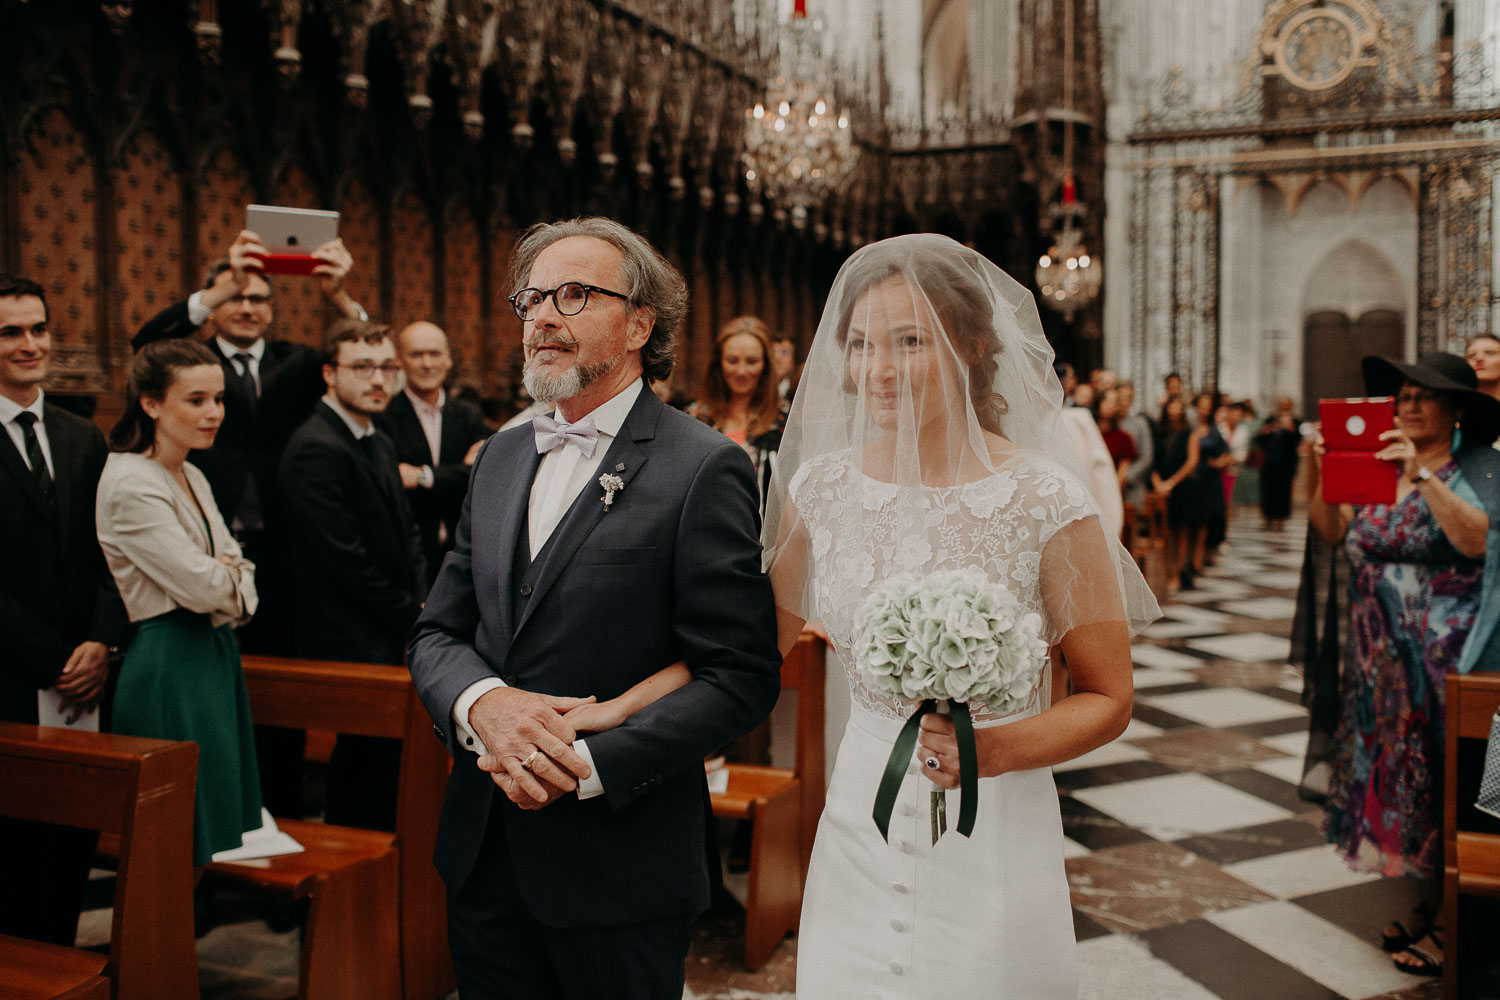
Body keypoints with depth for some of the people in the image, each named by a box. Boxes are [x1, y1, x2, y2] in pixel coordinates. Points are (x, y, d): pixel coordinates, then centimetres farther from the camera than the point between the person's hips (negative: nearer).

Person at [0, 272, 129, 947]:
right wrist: (55, 662, -10)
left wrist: (103, 643, -5)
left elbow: (109, 555, 10)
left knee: (73, 845, 9)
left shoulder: (85, 441, 13)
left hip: (80, 685, 5)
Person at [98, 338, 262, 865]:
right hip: (168, 665, -9)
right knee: (188, 840, -2)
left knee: (228, 818, 14)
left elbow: (238, 577, 14)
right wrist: (231, 575, 0)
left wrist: (227, 584, -8)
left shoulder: (193, 477, 12)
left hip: (216, 654, 9)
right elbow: (202, 585, -21)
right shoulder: (130, 484, -16)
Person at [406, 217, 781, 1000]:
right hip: (482, 852, 6)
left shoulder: (704, 468, -12)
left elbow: (741, 678, -15)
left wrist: (590, 765, -21)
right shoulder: (500, 457, 9)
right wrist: (482, 702, -13)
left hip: (618, 868, -5)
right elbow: (436, 633, 9)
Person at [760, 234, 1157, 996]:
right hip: (855, 828, 4)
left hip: (992, 839, -3)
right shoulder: (820, 488, -3)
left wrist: (993, 749, -23)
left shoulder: (1046, 503, -14)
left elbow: (1107, 698, -6)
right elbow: (764, 643, 9)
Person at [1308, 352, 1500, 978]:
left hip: (1444, 655, -6)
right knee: (1398, 776, 11)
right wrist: (1321, 477, -9)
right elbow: (1333, 532, 5)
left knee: (1439, 783, 0)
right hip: (1383, 656, 6)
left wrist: (1423, 477, -28)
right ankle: (1427, 907, 24)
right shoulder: (1379, 464, 10)